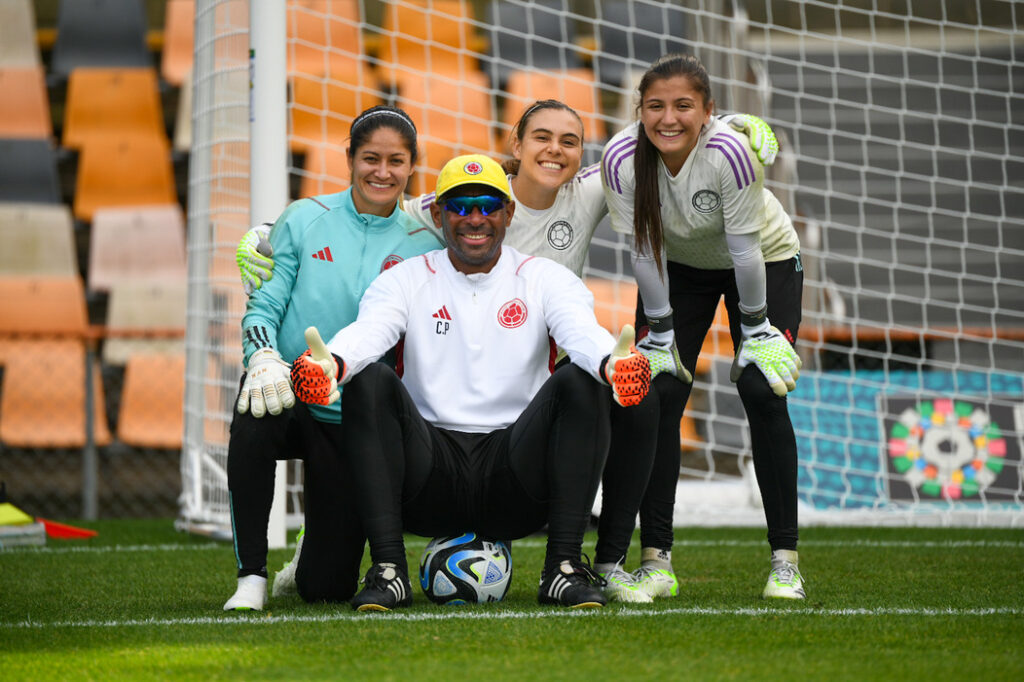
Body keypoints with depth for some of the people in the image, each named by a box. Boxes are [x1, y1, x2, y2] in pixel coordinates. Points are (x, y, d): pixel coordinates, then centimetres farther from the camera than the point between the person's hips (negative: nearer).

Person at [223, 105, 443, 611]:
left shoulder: (423, 246, 3)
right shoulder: (304, 221, 1)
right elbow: (264, 304, -1)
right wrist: (264, 357, -22)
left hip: (358, 423, 1)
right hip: (289, 397, -1)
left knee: (327, 586, -4)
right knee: (254, 417, -40)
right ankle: (251, 577, -25)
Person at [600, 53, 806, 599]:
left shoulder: (729, 154, -36)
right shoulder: (622, 158, -29)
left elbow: (745, 248, -26)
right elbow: (644, 252, -19)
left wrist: (756, 328, -18)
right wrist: (661, 332, -13)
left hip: (766, 262, -2)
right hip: (678, 268, 2)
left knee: (761, 394, -15)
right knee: (659, 396, -11)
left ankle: (784, 558, -8)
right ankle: (656, 558, -7)